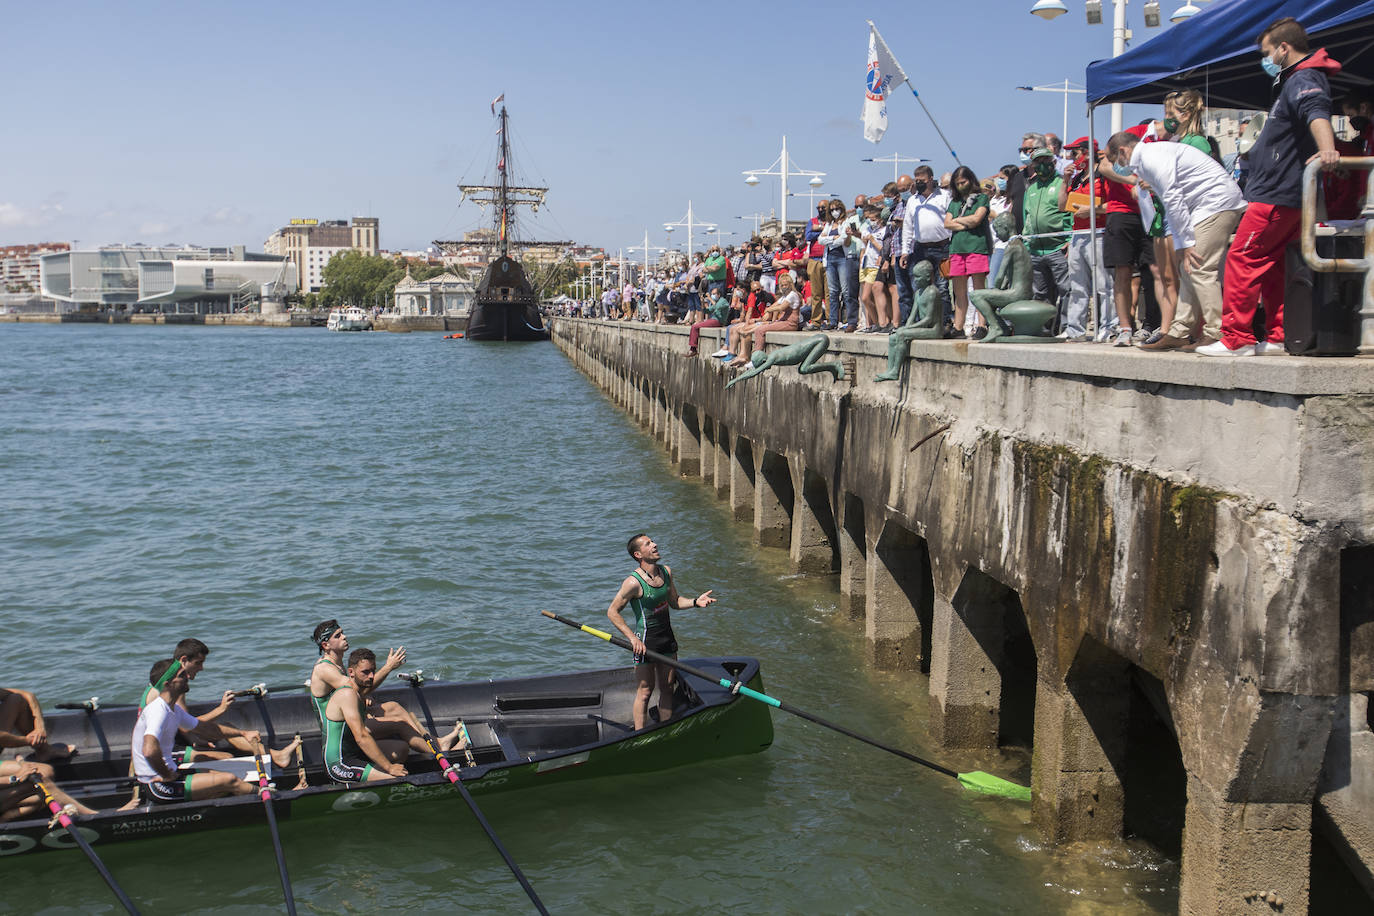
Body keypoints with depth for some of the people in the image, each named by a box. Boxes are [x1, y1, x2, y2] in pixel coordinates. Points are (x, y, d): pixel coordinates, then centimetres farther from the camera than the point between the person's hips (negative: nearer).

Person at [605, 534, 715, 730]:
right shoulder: (634, 582, -19)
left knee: (667, 688, 13)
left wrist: (695, 602, -3)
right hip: (645, 641, -7)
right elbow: (613, 612, -13)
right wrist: (633, 638, -19)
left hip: (667, 638, 7)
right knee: (644, 692, 0)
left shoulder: (666, 571, 3)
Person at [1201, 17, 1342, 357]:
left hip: (1276, 196, -11)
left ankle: (1236, 338, -12)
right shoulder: (1297, 80, 20)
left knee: (1242, 259, -11)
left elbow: (1316, 113, -38)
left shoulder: (1303, 80, -15)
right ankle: (1276, 338, 13)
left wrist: (1326, 149, -57)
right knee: (1269, 265, 12)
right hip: (1290, 197, 11)